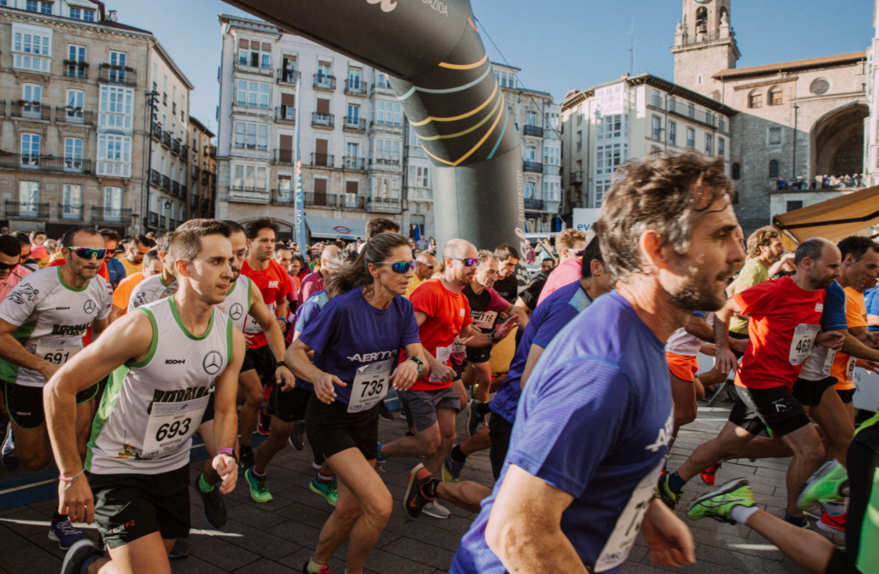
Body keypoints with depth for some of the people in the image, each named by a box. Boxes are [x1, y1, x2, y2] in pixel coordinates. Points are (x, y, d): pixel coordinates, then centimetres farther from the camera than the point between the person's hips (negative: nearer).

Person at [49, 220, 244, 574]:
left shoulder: (232, 337, -8)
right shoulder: (142, 327, -26)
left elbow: (225, 410, 1)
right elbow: (59, 388, -19)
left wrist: (225, 453, -20)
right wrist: (71, 474, -16)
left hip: (174, 468, 6)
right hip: (118, 469, -6)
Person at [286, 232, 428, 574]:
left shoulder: (402, 308, -4)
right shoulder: (343, 306, -22)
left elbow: (420, 357, -9)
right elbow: (295, 351, -18)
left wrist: (414, 364, -33)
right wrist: (318, 376, -38)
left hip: (367, 416, 7)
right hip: (330, 419, -6)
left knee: (351, 510, 17)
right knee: (380, 505, -16)